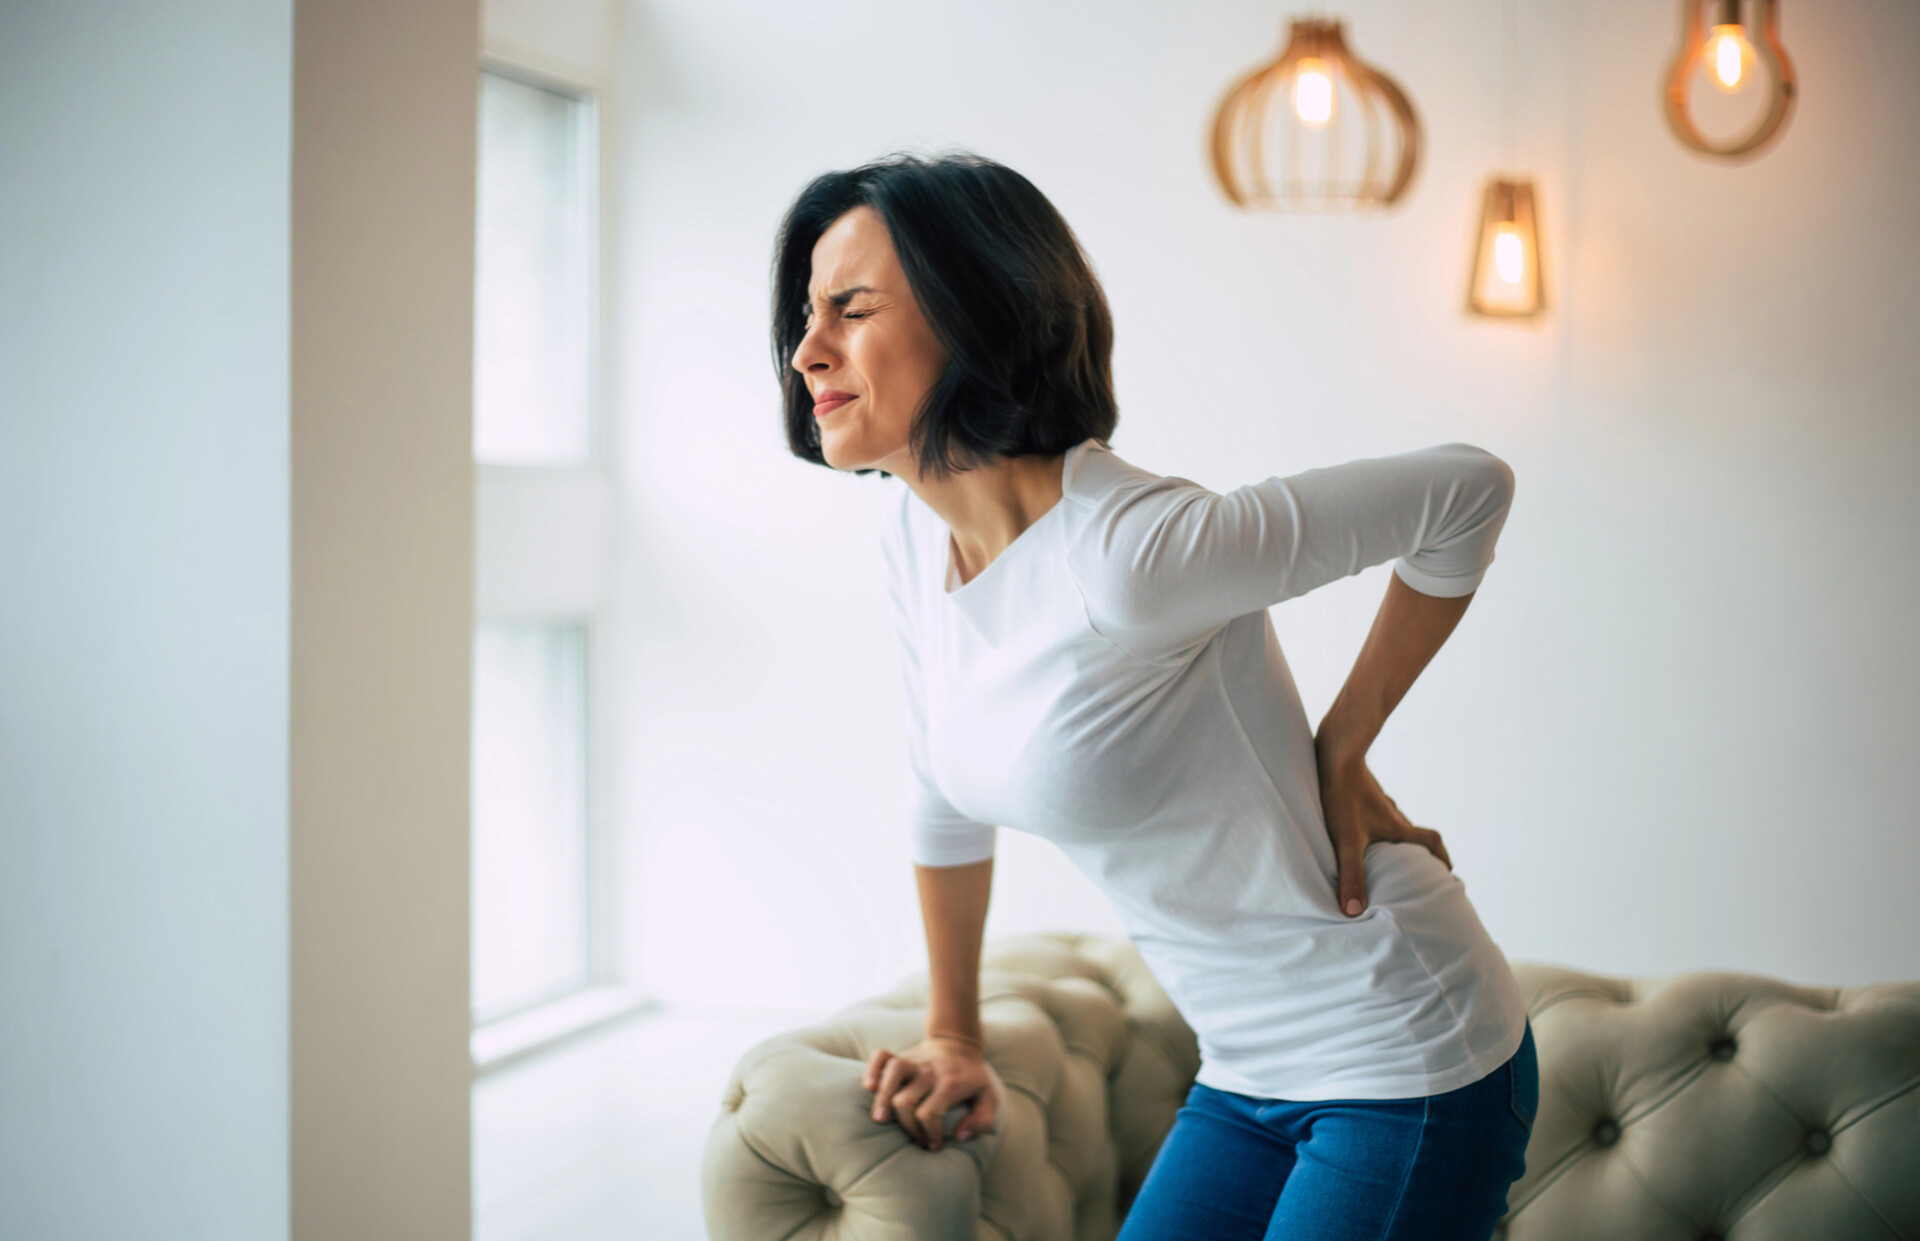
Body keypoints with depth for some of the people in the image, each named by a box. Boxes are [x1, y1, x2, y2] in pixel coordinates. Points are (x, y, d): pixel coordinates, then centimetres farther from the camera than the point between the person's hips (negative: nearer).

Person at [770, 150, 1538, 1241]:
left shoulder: (1126, 555, -27)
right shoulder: (918, 537, -1)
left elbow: (1469, 490, -19)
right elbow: (949, 801, 14)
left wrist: (1341, 753, -12)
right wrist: (956, 1040, 23)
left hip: (1408, 1074, -7)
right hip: (1250, 1075, 7)